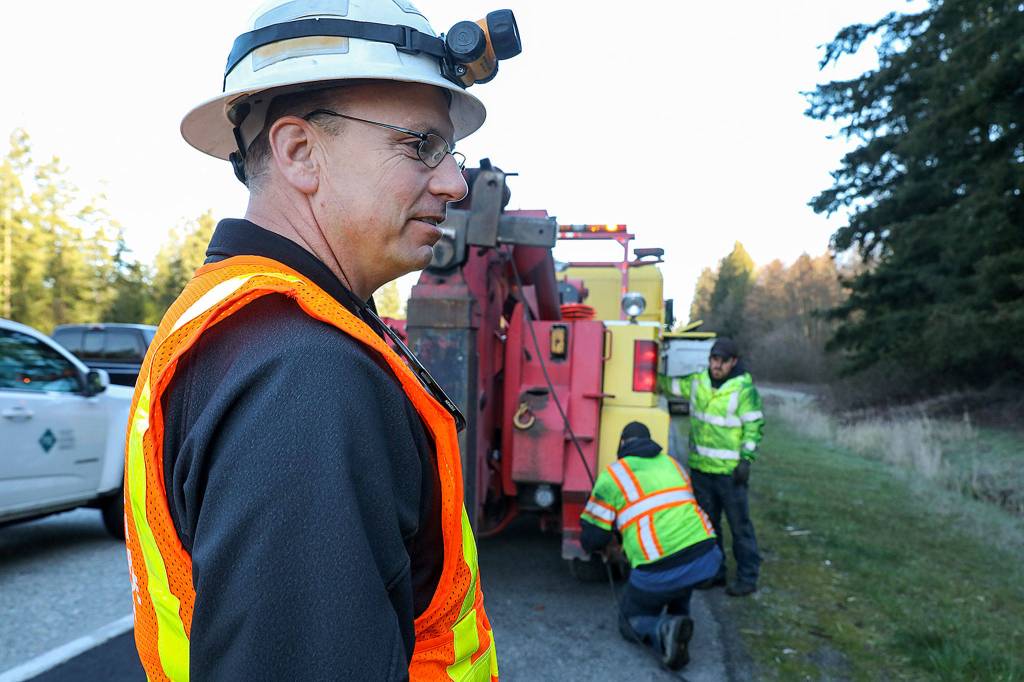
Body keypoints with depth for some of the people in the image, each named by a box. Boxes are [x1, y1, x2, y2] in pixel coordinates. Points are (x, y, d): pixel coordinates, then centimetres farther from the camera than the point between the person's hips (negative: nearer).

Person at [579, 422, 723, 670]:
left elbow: (591, 539, 6)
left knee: (630, 621, 21)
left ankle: (665, 630, -11)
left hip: (659, 573, -4)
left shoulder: (612, 475, 6)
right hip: (707, 558, 5)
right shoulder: (673, 464, 21)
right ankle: (679, 614, 26)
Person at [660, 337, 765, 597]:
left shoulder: (744, 389, -10)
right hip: (700, 467, 6)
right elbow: (670, 384, 18)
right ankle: (714, 572, 27)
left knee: (740, 525, 1)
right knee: (707, 523, 15)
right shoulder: (697, 382, 6)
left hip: (729, 470, -6)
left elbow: (754, 427, -10)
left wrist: (746, 460, -15)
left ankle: (747, 578, 12)